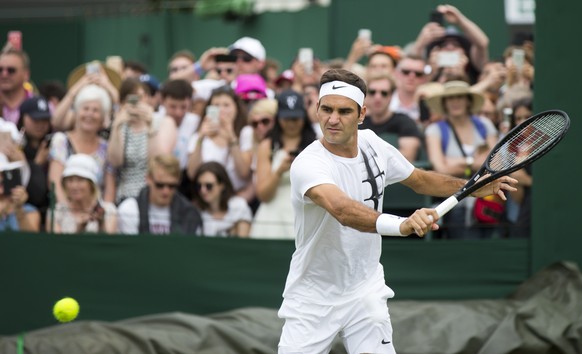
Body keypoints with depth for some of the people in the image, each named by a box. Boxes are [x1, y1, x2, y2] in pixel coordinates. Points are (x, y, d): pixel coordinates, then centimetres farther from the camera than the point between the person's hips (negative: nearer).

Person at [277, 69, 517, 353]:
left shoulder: (372, 145, -4)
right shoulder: (308, 164, -25)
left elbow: (419, 180, 15)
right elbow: (342, 209, -45)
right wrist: (401, 225, -61)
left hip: (364, 293, 4)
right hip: (311, 301, -4)